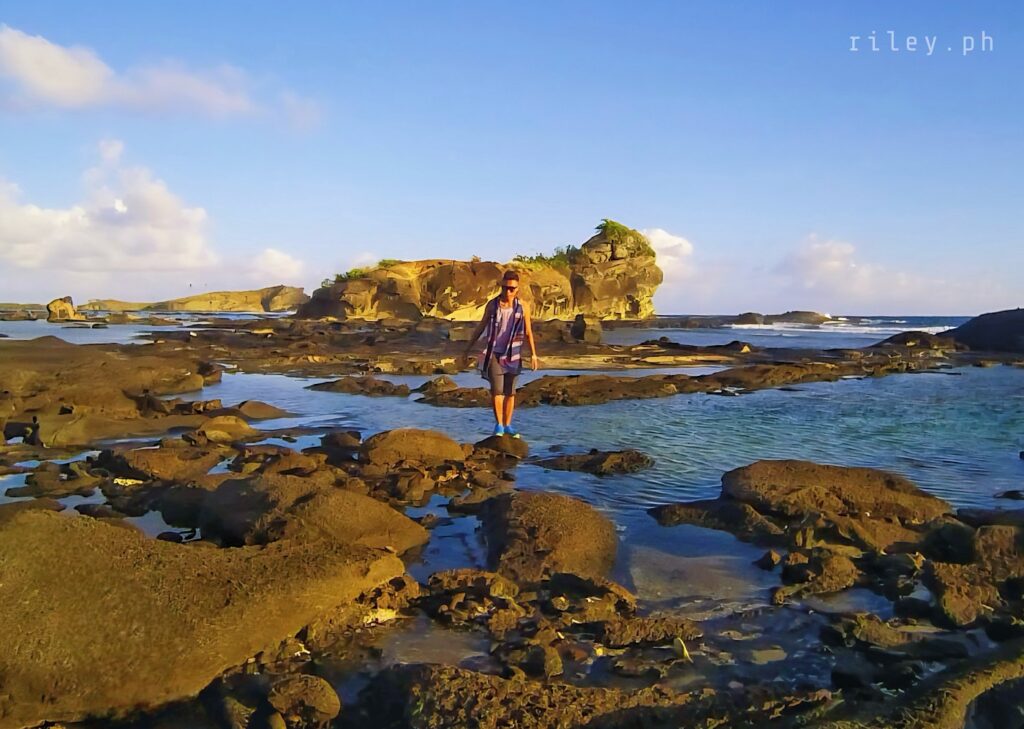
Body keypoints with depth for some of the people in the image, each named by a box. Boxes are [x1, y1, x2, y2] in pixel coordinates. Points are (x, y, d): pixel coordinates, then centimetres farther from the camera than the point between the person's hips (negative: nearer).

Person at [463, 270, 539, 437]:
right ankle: (499, 425, -1)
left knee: (510, 391, 5)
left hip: (512, 355, 1)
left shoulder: (523, 306, -3)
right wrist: (468, 348, 7)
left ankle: (507, 425, 15)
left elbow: (528, 332, 3)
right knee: (497, 389, -10)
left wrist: (533, 354, -3)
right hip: (493, 353, -1)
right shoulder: (492, 304, -3)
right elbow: (480, 327, 5)